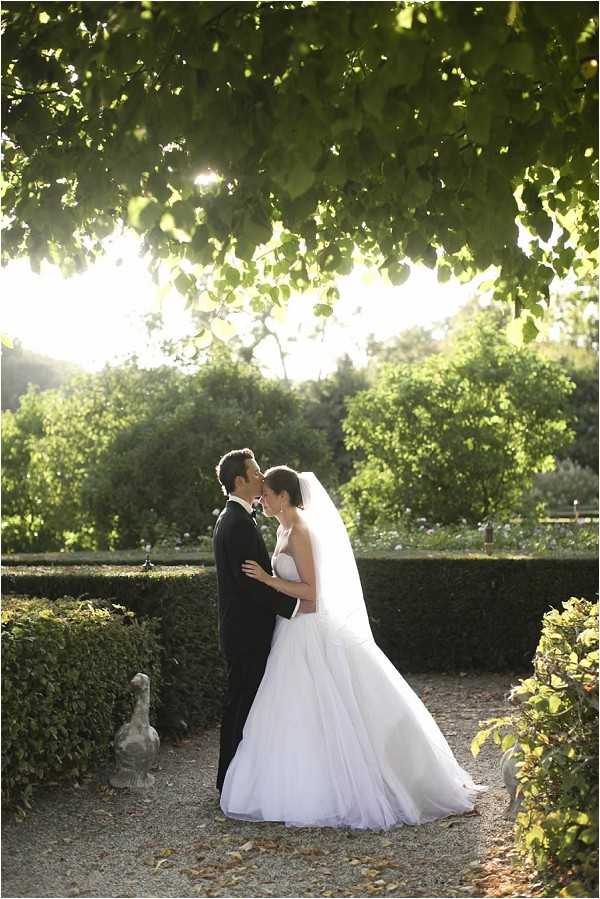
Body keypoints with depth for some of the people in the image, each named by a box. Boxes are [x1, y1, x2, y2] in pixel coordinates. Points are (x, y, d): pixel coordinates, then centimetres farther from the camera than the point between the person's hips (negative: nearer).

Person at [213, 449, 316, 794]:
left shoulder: (231, 519, 14)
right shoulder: (239, 523, -19)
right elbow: (250, 582, -24)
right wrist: (294, 606, -22)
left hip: (243, 629, 10)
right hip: (248, 632, -10)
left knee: (240, 703, 16)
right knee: (243, 704, -2)